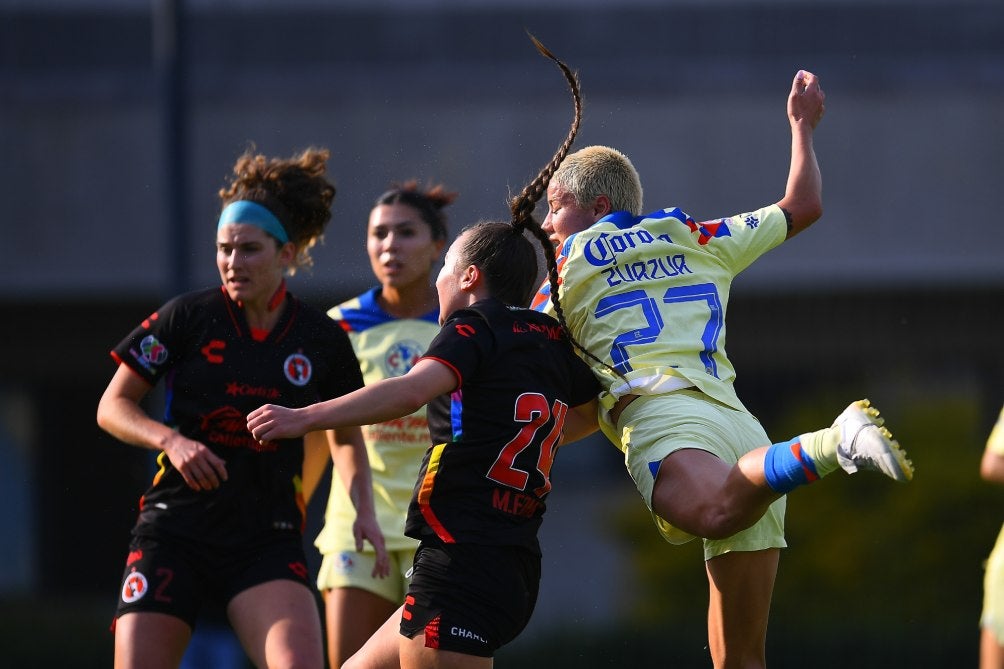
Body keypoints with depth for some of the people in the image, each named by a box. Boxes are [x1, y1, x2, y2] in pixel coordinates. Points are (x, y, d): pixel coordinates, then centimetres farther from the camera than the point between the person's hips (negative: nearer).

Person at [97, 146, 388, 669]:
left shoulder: (323, 339, 2)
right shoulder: (187, 317, -2)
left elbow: (346, 435, 19)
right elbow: (112, 407, 3)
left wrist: (363, 508, 3)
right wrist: (170, 440, -15)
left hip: (268, 541, 1)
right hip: (176, 528, 0)